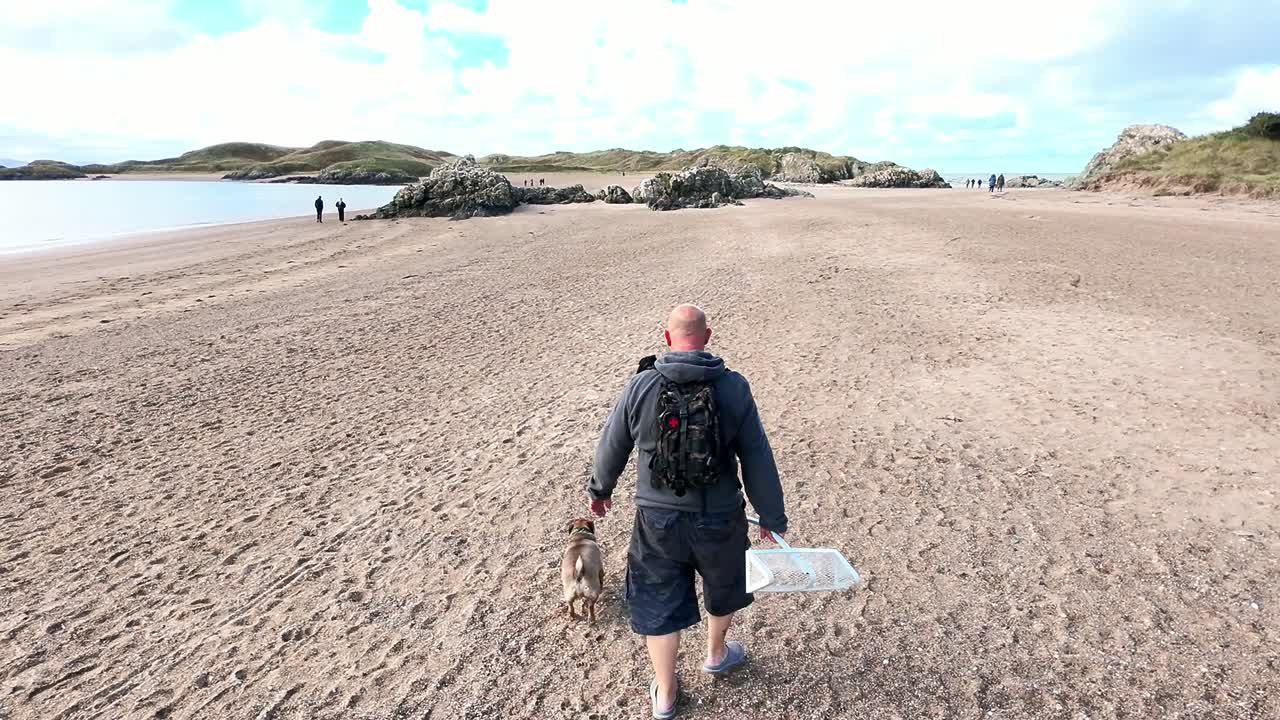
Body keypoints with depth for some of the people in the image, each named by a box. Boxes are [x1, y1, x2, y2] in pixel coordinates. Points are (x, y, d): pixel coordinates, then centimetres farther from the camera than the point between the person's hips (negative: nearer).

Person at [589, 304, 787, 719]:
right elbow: (758, 461, -10)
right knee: (722, 586, 30)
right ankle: (716, 655, 54)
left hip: (658, 520, 0)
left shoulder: (641, 386, -11)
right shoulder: (734, 387, -13)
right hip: (719, 520, 1)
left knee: (658, 604, 18)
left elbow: (612, 447, 0)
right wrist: (772, 517, 3)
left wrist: (598, 489, 19)